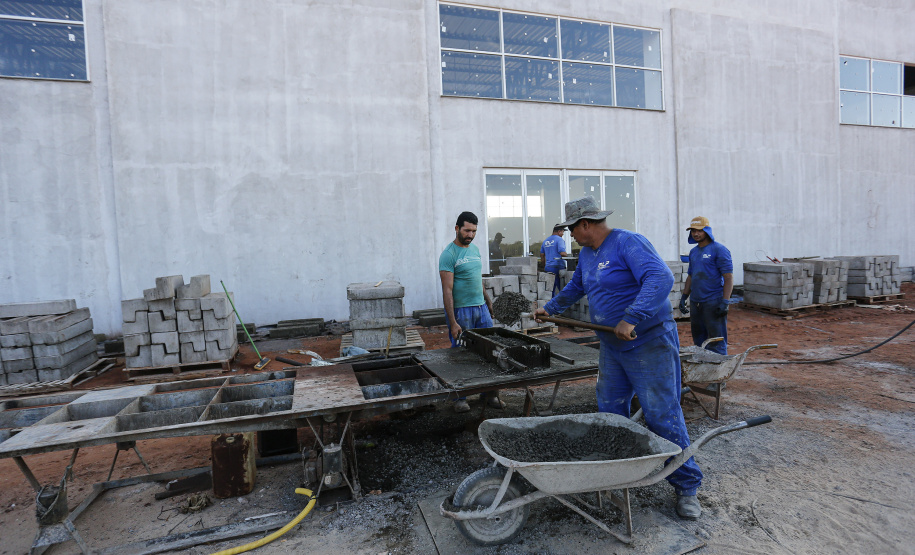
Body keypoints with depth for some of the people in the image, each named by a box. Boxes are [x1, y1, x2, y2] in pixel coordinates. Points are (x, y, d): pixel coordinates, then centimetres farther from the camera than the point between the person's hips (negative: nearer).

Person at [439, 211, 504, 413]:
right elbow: (447, 290, -16)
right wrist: (453, 323, -20)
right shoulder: (449, 254, -11)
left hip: (481, 308, 7)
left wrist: (488, 301, 22)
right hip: (461, 311, -7)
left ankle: (488, 393, 20)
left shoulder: (475, 249, 12)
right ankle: (460, 398, 17)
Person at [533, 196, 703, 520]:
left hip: (649, 344, -8)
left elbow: (661, 278, -30)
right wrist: (550, 308, 34)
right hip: (612, 347, 8)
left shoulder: (628, 243, -16)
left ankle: (687, 487, 15)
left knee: (662, 415, -2)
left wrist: (631, 318, -38)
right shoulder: (587, 254, 11)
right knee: (609, 411, 11)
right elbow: (575, 287, 28)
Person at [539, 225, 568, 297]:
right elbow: (562, 253, -19)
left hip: (548, 267, 7)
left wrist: (544, 267, 27)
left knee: (551, 289, 10)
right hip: (558, 267, -7)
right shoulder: (559, 239, -7)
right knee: (562, 289, 1)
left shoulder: (545, 241, 16)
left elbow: (542, 255, 20)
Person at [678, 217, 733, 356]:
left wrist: (725, 301, -17)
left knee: (716, 343, -3)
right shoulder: (693, 252, 14)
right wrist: (684, 297, 16)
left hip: (713, 303, -7)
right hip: (695, 303, 7)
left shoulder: (719, 250, -8)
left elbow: (728, 277, -11)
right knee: (699, 341, 14)